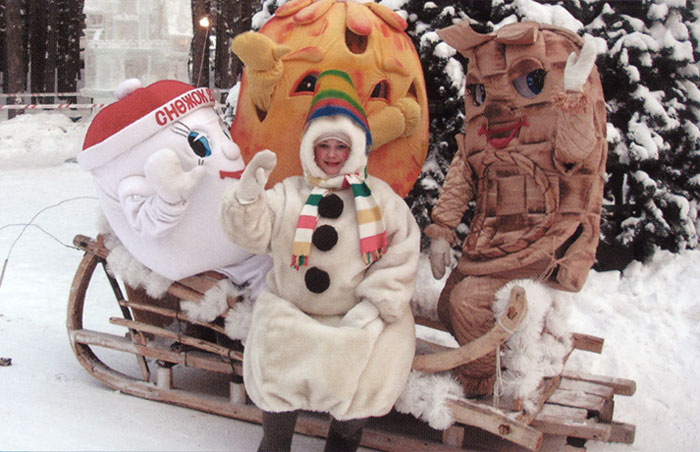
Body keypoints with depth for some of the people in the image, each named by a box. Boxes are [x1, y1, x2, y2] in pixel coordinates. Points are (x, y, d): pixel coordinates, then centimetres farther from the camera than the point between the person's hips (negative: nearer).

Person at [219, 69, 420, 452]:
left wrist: (374, 305, -11)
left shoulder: (381, 199, 4)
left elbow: (401, 257, -2)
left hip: (360, 316, 0)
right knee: (279, 368, -19)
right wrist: (246, 196, -24)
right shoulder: (288, 194, 7)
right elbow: (253, 233, -5)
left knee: (368, 377, -20)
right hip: (292, 312, 1)